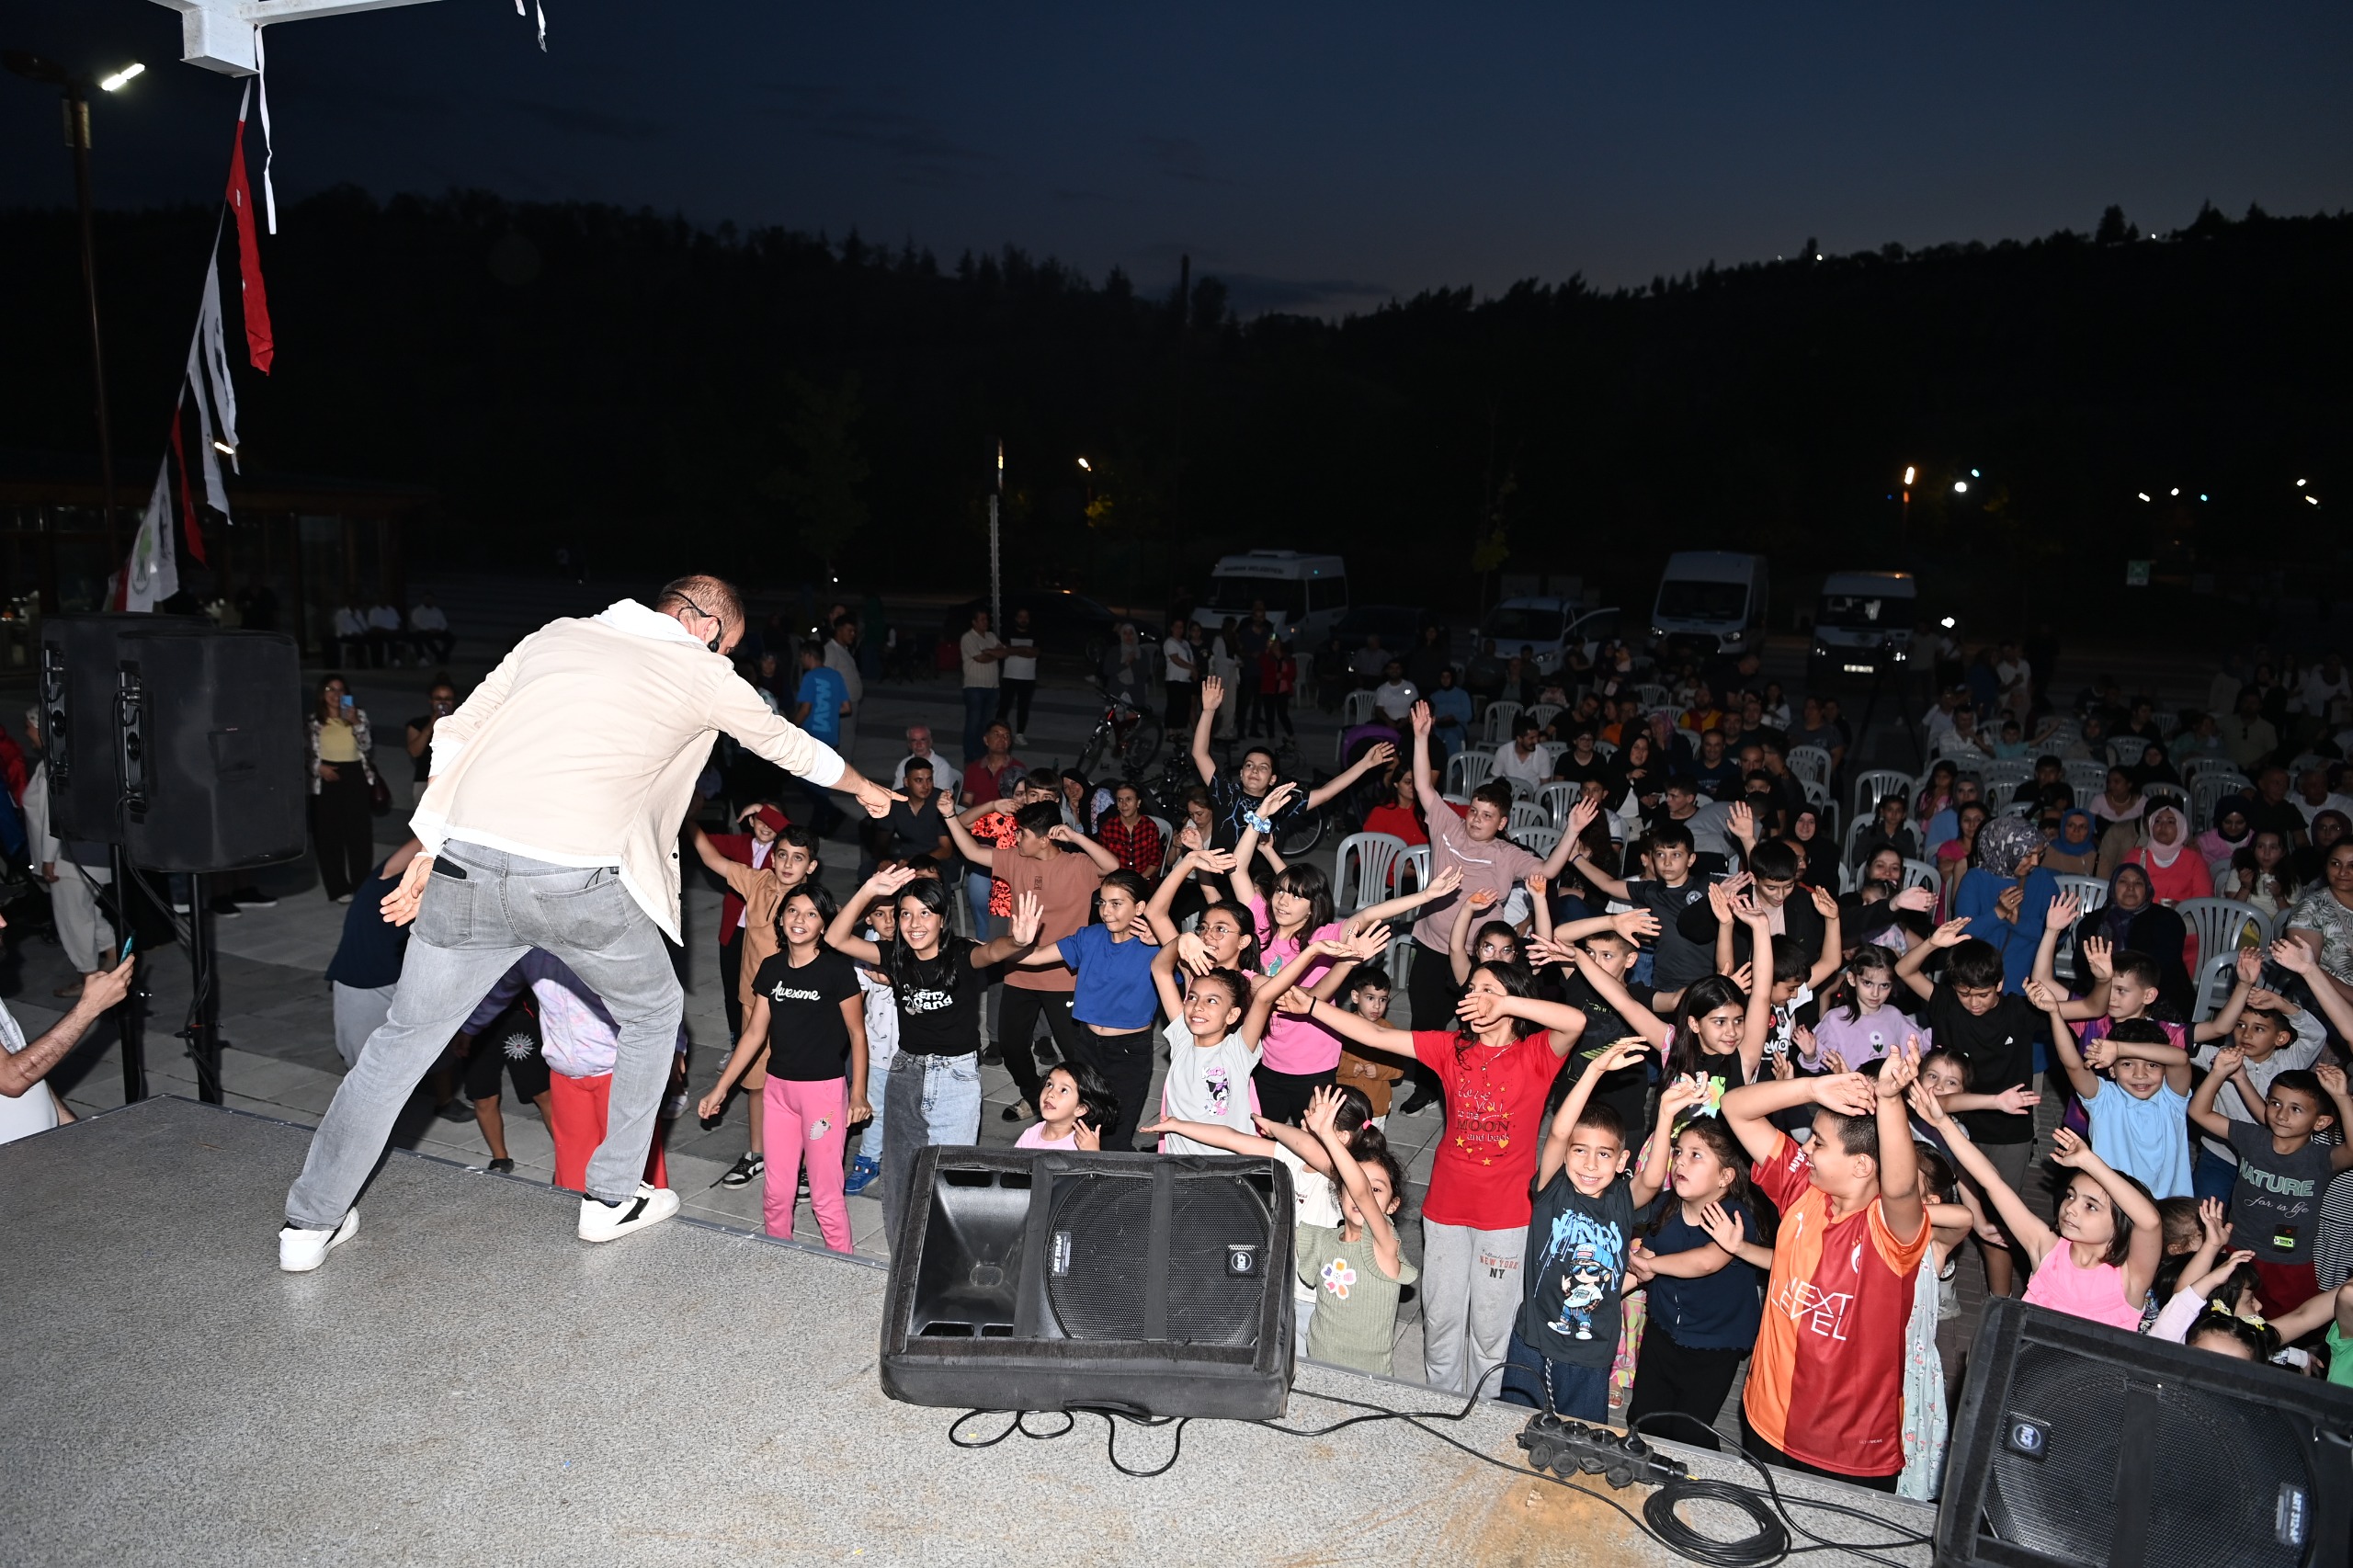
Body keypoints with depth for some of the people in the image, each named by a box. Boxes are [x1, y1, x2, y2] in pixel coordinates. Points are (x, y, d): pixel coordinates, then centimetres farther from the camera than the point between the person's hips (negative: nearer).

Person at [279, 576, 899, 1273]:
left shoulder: (557, 635, 20)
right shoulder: (703, 676, 11)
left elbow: (455, 738, 17)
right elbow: (790, 746, 26)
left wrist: (428, 853, 19)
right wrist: (866, 789, 43)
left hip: (467, 866, 4)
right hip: (577, 883, -4)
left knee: (404, 1036, 21)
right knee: (654, 1012, 24)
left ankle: (310, 1222, 32)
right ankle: (612, 1198, 31)